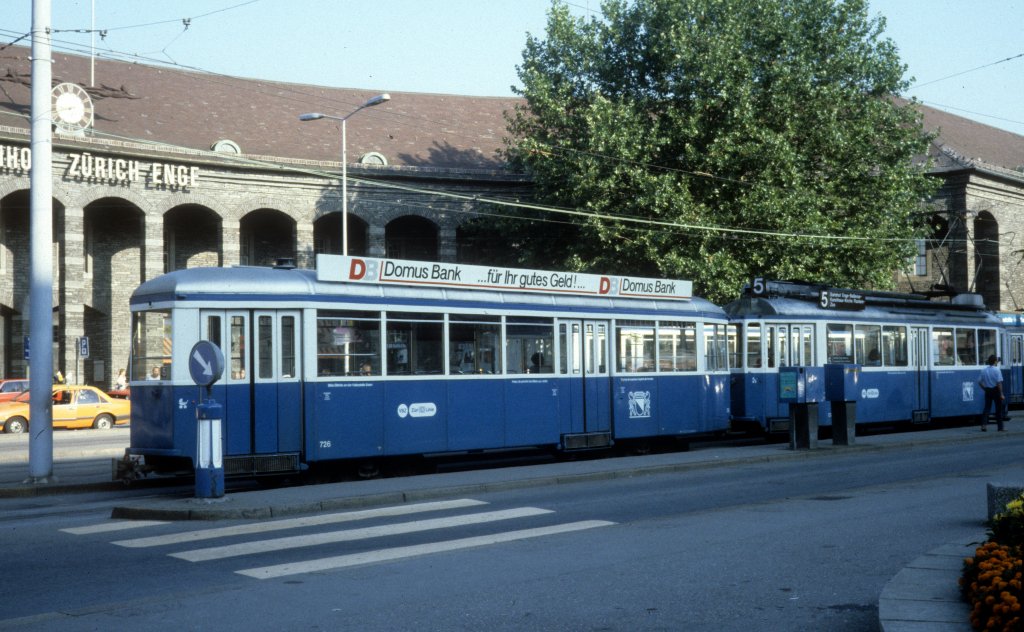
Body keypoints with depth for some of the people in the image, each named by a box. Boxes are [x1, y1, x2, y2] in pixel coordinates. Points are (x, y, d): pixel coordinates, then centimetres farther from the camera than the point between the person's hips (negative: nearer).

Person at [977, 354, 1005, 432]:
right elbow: (999, 382, -17)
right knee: (999, 408, 5)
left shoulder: (984, 370, 3)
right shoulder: (997, 370, -12)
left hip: (987, 390, 4)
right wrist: (1001, 394, -15)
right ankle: (1000, 427, 10)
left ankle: (984, 425, -6)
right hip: (995, 390, -4)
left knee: (987, 407, 7)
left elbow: (979, 382, 5)